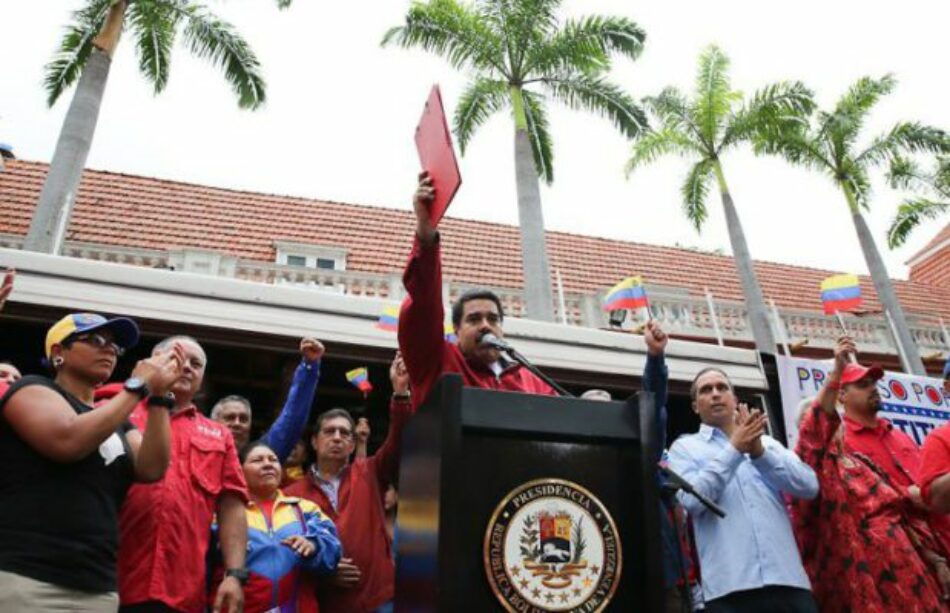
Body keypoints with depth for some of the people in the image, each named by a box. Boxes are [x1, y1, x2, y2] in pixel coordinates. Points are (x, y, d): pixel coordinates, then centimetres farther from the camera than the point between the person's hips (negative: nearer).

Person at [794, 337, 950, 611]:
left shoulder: (860, 462, 18)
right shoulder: (812, 465, -2)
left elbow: (903, 512, 18)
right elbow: (815, 428, -23)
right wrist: (837, 370, -31)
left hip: (906, 560, 7)